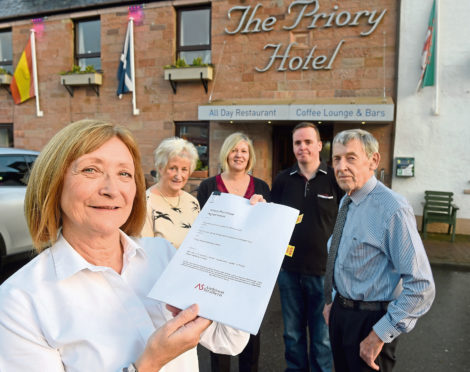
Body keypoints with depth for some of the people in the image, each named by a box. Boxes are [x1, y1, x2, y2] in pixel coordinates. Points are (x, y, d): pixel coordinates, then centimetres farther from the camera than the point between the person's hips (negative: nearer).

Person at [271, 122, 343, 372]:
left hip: (324, 270, -2)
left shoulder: (336, 178, -5)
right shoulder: (282, 180, 4)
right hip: (289, 269, 3)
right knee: (292, 332, 17)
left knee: (322, 335, 12)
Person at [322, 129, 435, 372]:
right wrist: (333, 301, 14)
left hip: (370, 319, -7)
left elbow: (421, 287, -25)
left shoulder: (393, 210, -24)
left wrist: (380, 335, -21)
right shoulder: (346, 202, 3)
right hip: (340, 311, 8)